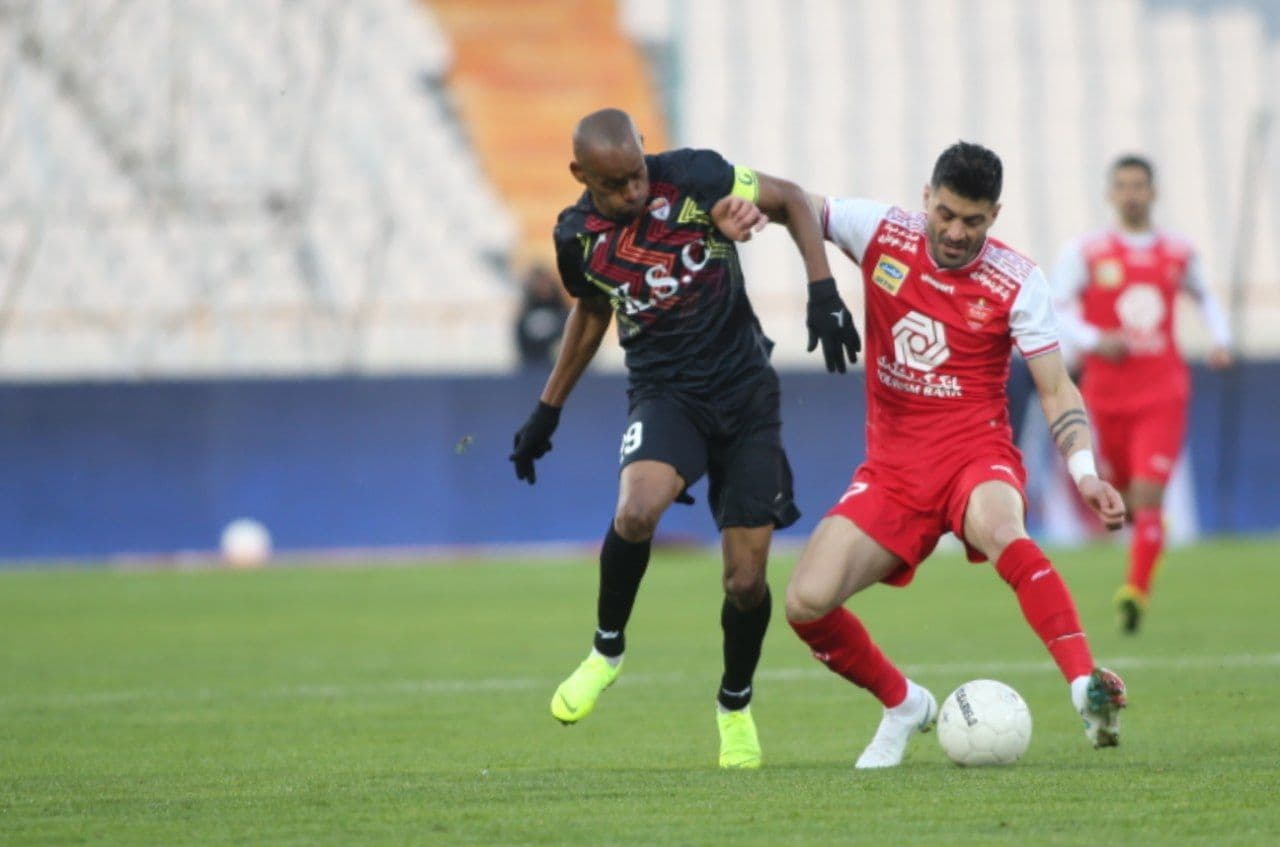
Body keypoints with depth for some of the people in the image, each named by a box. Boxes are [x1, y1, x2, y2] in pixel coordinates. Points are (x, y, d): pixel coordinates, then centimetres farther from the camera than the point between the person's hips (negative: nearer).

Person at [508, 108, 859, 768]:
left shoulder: (692, 178, -12)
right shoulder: (577, 237, -2)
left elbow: (791, 200, 1)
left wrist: (822, 293, -10)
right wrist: (548, 409, 23)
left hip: (744, 392, -1)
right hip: (664, 392, 1)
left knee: (747, 582, -4)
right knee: (636, 510, -33)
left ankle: (735, 704, 26)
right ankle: (607, 648, -6)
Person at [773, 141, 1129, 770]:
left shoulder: (1017, 283, -6)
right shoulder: (882, 235, -1)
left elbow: (1056, 392, -5)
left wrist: (1084, 472, -22)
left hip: (975, 455, -3)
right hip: (891, 472, 3)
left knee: (996, 526, -40)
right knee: (805, 603, -13)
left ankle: (1088, 690, -47)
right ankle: (904, 706, 14)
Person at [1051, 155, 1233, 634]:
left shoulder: (1179, 253, 6)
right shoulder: (1086, 252, -2)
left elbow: (1204, 297, 25)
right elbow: (1056, 309, -3)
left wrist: (1221, 339, 8)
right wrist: (1093, 340, -19)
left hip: (1162, 392, 0)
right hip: (1107, 392, 0)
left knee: (1148, 495, -15)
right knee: (1121, 492, 12)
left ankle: (1136, 591, -15)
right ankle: (1151, 536, 47)